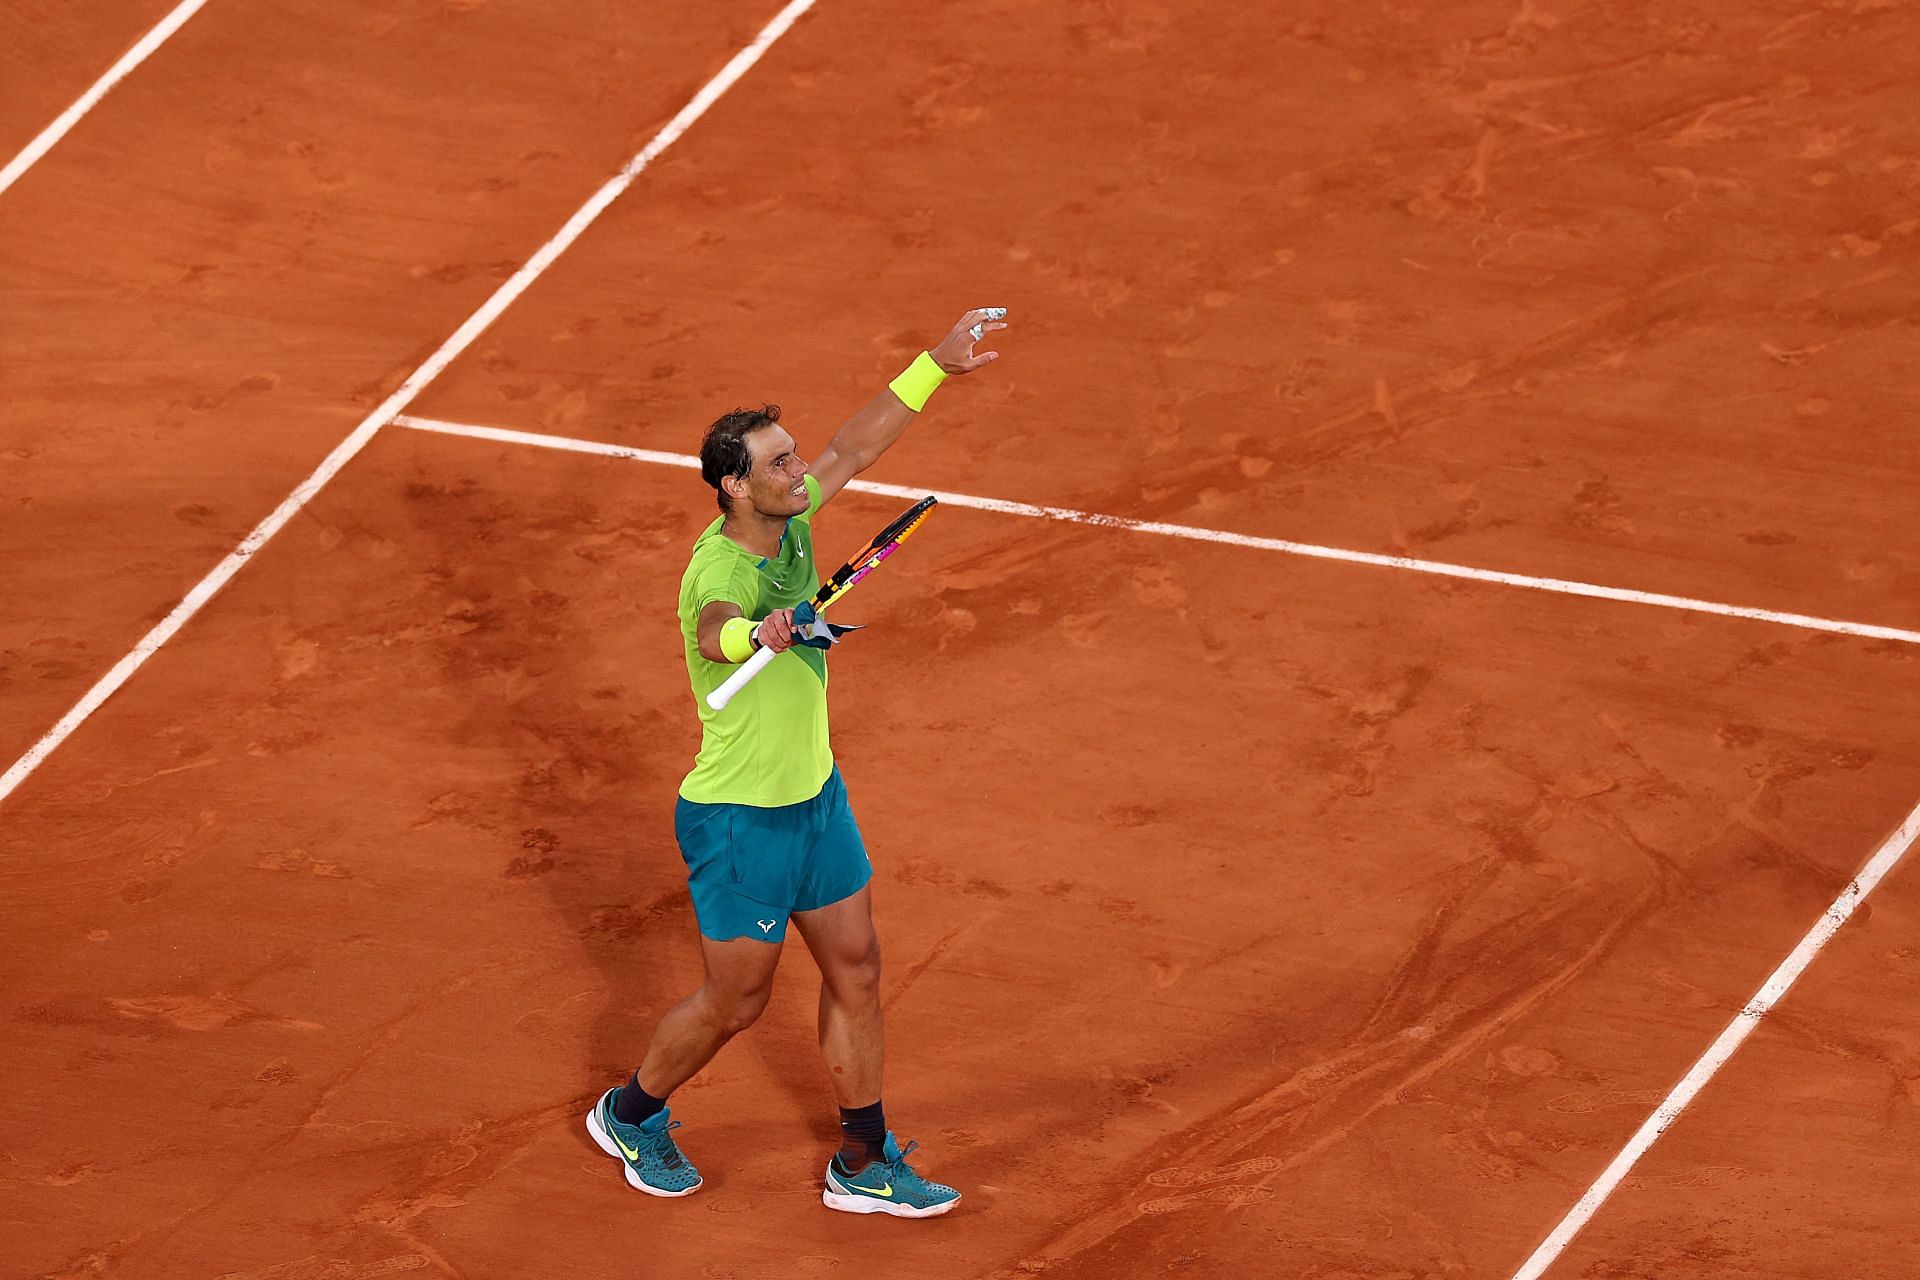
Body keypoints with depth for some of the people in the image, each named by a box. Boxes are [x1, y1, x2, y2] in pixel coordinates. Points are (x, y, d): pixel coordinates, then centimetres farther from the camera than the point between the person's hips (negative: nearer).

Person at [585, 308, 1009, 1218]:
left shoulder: (787, 521, -5)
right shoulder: (718, 570, -30)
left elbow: (855, 447, 11)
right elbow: (716, 629, -54)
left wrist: (935, 365, 11)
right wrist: (757, 633, -77)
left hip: (816, 795, 8)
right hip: (740, 821, -8)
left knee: (856, 972, 13)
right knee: (735, 1001, 8)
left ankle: (864, 1167, 26)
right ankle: (630, 1115, 35)